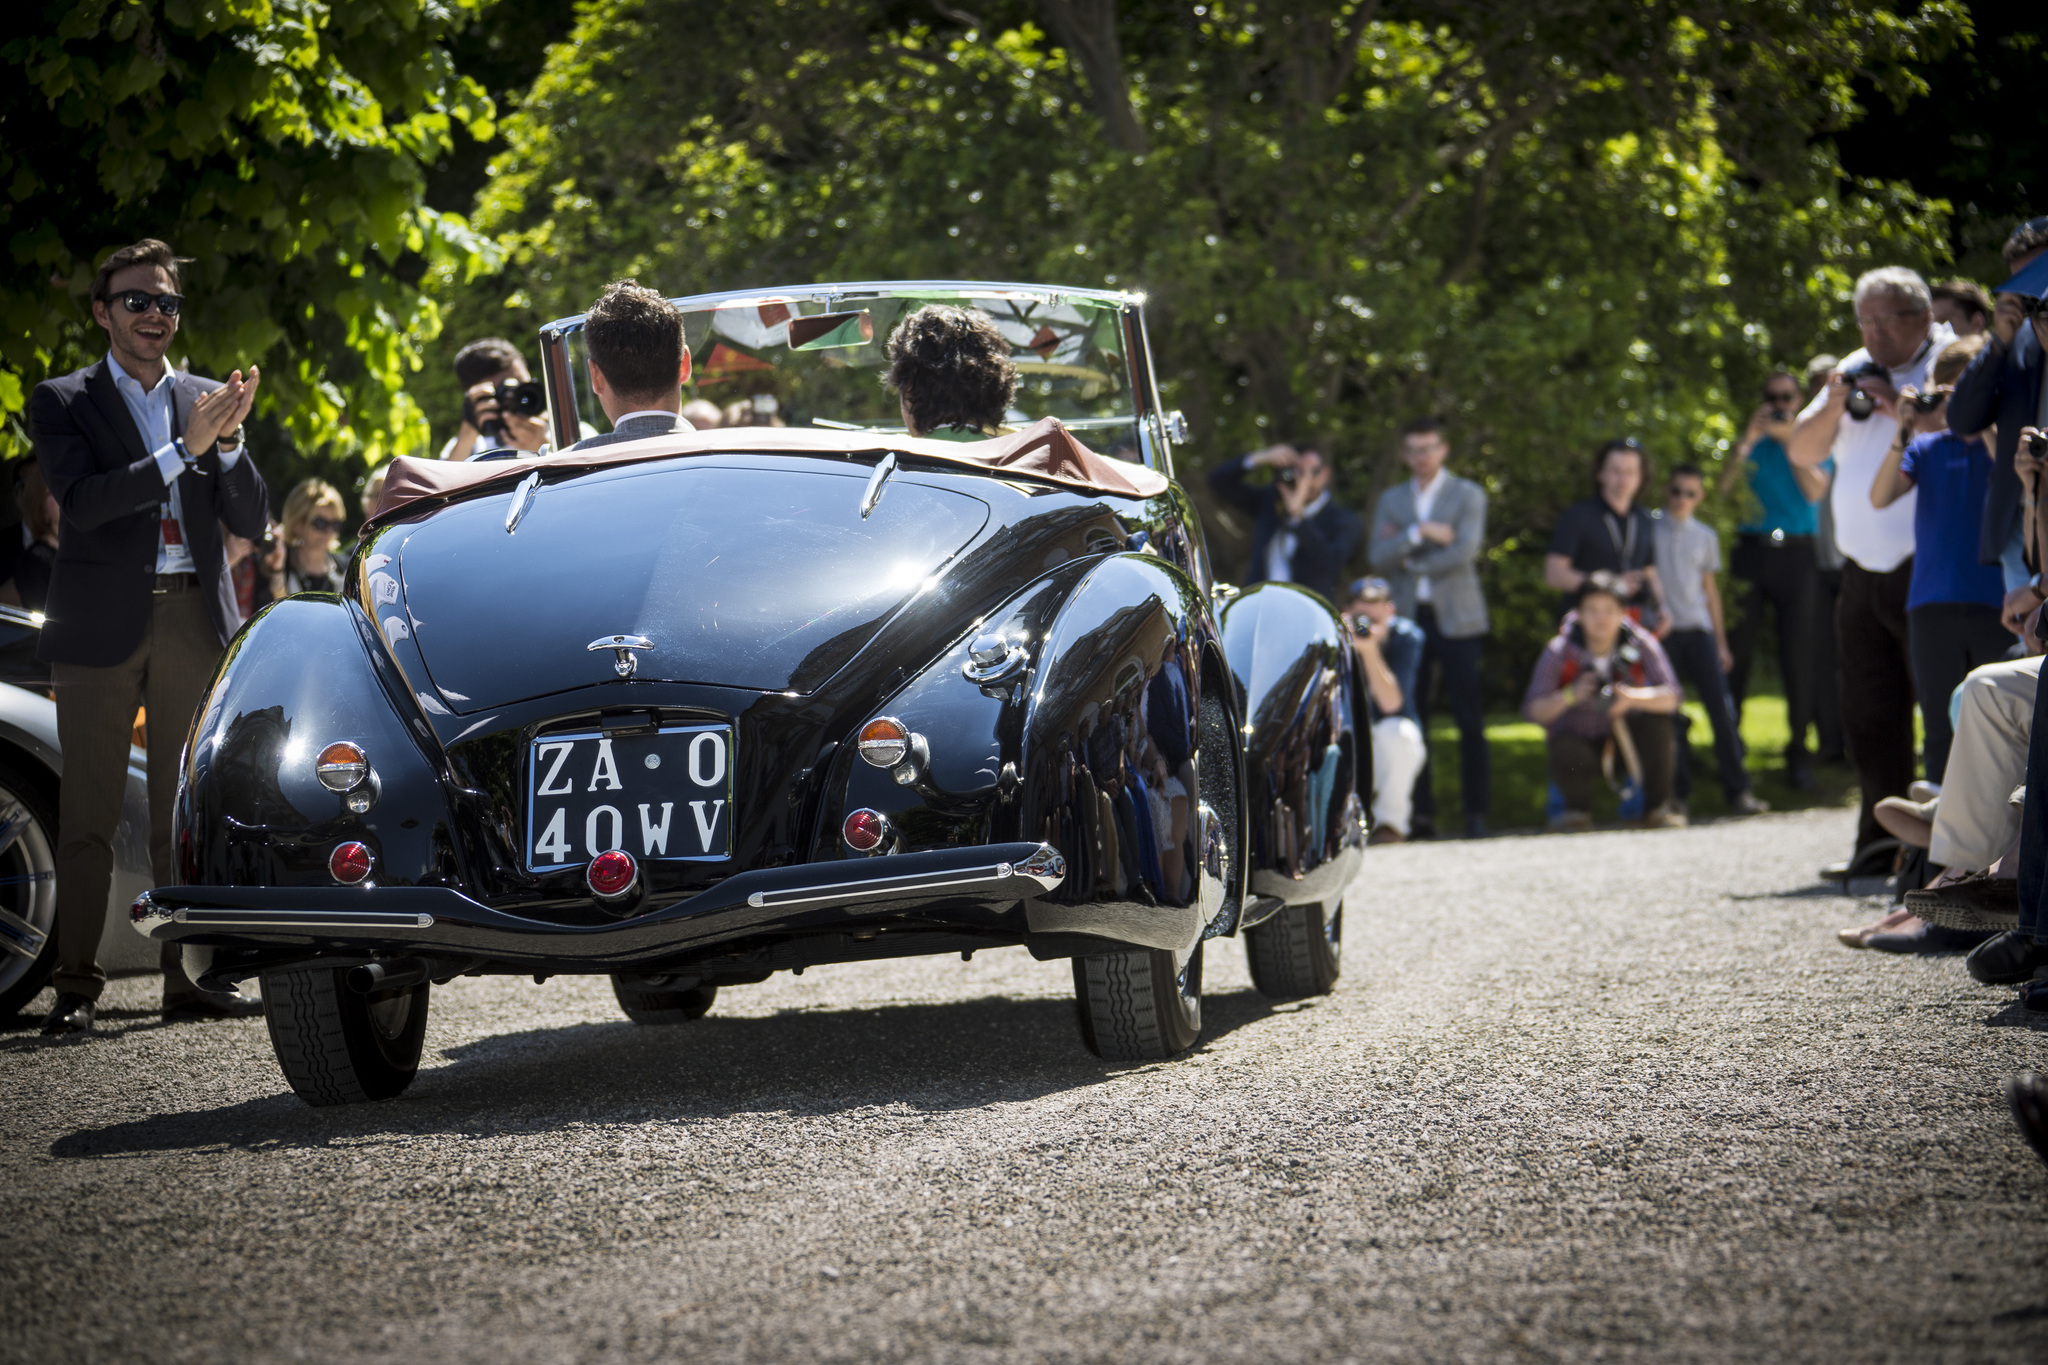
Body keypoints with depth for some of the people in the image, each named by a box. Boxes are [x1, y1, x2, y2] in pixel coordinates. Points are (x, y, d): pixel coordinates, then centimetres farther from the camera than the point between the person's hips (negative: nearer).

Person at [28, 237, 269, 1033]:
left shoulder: (205, 400, 14)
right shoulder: (62, 402, 4)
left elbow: (250, 522, 9)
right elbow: (82, 502, -12)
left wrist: (228, 440, -9)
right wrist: (183, 448, -19)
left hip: (195, 623, 3)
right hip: (101, 627, -3)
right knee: (89, 813, -4)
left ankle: (190, 977, 8)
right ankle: (75, 987, -3)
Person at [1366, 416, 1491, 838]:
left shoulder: (1468, 495, 5)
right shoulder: (1391, 500, 15)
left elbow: (1463, 552, -10)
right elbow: (1378, 557, 1)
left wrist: (1409, 563, -5)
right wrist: (1420, 533, -11)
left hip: (1456, 618, -3)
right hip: (1409, 619, 3)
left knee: (1469, 719, -6)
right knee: (1411, 718, -1)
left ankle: (1477, 812, -3)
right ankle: (1421, 813, 3)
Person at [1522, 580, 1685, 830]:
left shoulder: (1640, 643, -16)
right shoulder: (1559, 652, -19)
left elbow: (1671, 697, -22)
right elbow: (1533, 710, -22)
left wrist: (1632, 697, -42)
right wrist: (1570, 695, -41)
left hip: (1627, 735, 2)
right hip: (1580, 738, -2)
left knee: (1658, 724, -28)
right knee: (1568, 760, -35)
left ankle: (1657, 807, -6)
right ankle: (1577, 809, 3)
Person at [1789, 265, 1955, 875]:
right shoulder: (1856, 371, 19)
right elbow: (1802, 452, 18)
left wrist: (1899, 405, -20)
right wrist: (1833, 406, 1)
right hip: (1863, 570, 7)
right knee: (1868, 715, 8)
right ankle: (1880, 842, 15)